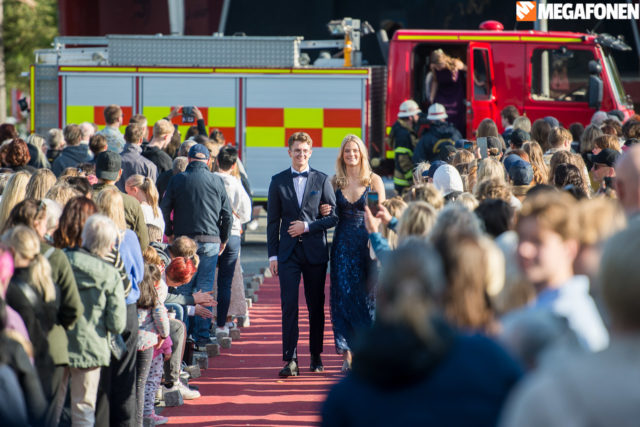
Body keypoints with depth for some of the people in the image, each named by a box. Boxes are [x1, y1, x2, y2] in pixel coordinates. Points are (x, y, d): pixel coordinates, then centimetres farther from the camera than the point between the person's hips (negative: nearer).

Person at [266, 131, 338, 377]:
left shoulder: (322, 180, 5)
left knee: (316, 306, 7)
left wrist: (308, 226, -11)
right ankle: (290, 359, -11)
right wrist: (273, 255, 2)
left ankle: (316, 356, 19)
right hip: (288, 253, 0)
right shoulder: (278, 181, 6)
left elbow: (333, 217, 3)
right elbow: (273, 221, 7)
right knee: (289, 306, -8)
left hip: (315, 251, 0)